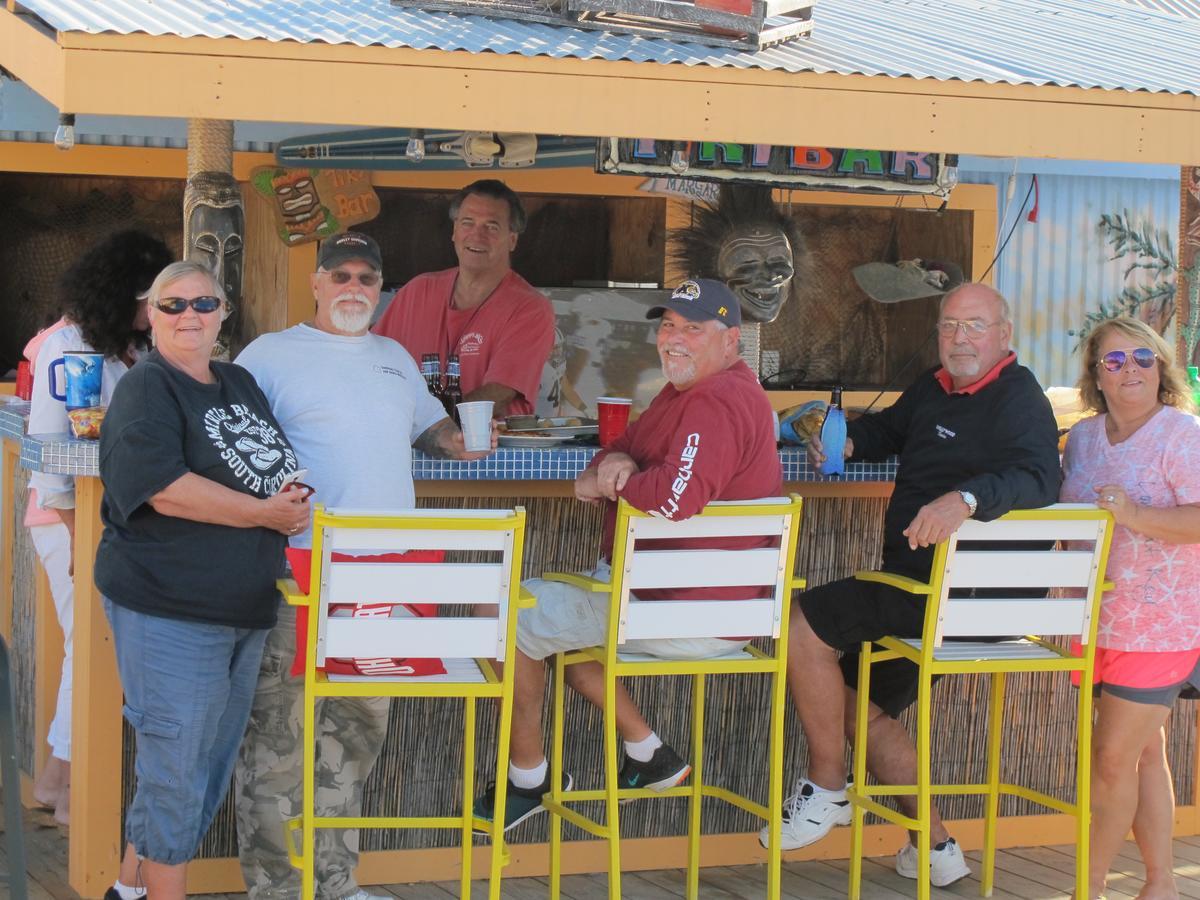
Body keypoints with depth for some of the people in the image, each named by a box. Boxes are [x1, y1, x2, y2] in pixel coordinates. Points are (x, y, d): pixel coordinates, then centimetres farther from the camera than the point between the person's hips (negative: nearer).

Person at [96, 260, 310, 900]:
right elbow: (159, 484, -23)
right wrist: (263, 513, -18)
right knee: (177, 769, -4)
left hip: (244, 609, 8)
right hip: (169, 613, -8)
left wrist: (296, 497, 1)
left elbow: (275, 465, 26)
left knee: (212, 763, 16)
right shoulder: (146, 389, -11)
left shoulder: (241, 384, 13)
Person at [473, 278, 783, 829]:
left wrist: (606, 484, -15)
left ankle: (527, 777, 7)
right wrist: (612, 464, -12)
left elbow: (673, 498, -34)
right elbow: (623, 450, 14)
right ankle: (648, 753, 24)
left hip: (693, 616, -11)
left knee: (509, 613, -7)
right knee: (548, 609, 28)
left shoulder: (719, 402, -22)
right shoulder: (684, 392, 15)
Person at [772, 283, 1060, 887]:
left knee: (805, 626, -18)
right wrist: (849, 442, 12)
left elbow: (1037, 475, -31)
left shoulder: (1018, 398, -13)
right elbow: (891, 429, 34)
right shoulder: (935, 388, 14)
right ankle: (935, 849, 21)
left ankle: (826, 790, -2)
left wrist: (967, 497, -48)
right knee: (858, 702, 18)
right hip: (923, 587, 10)